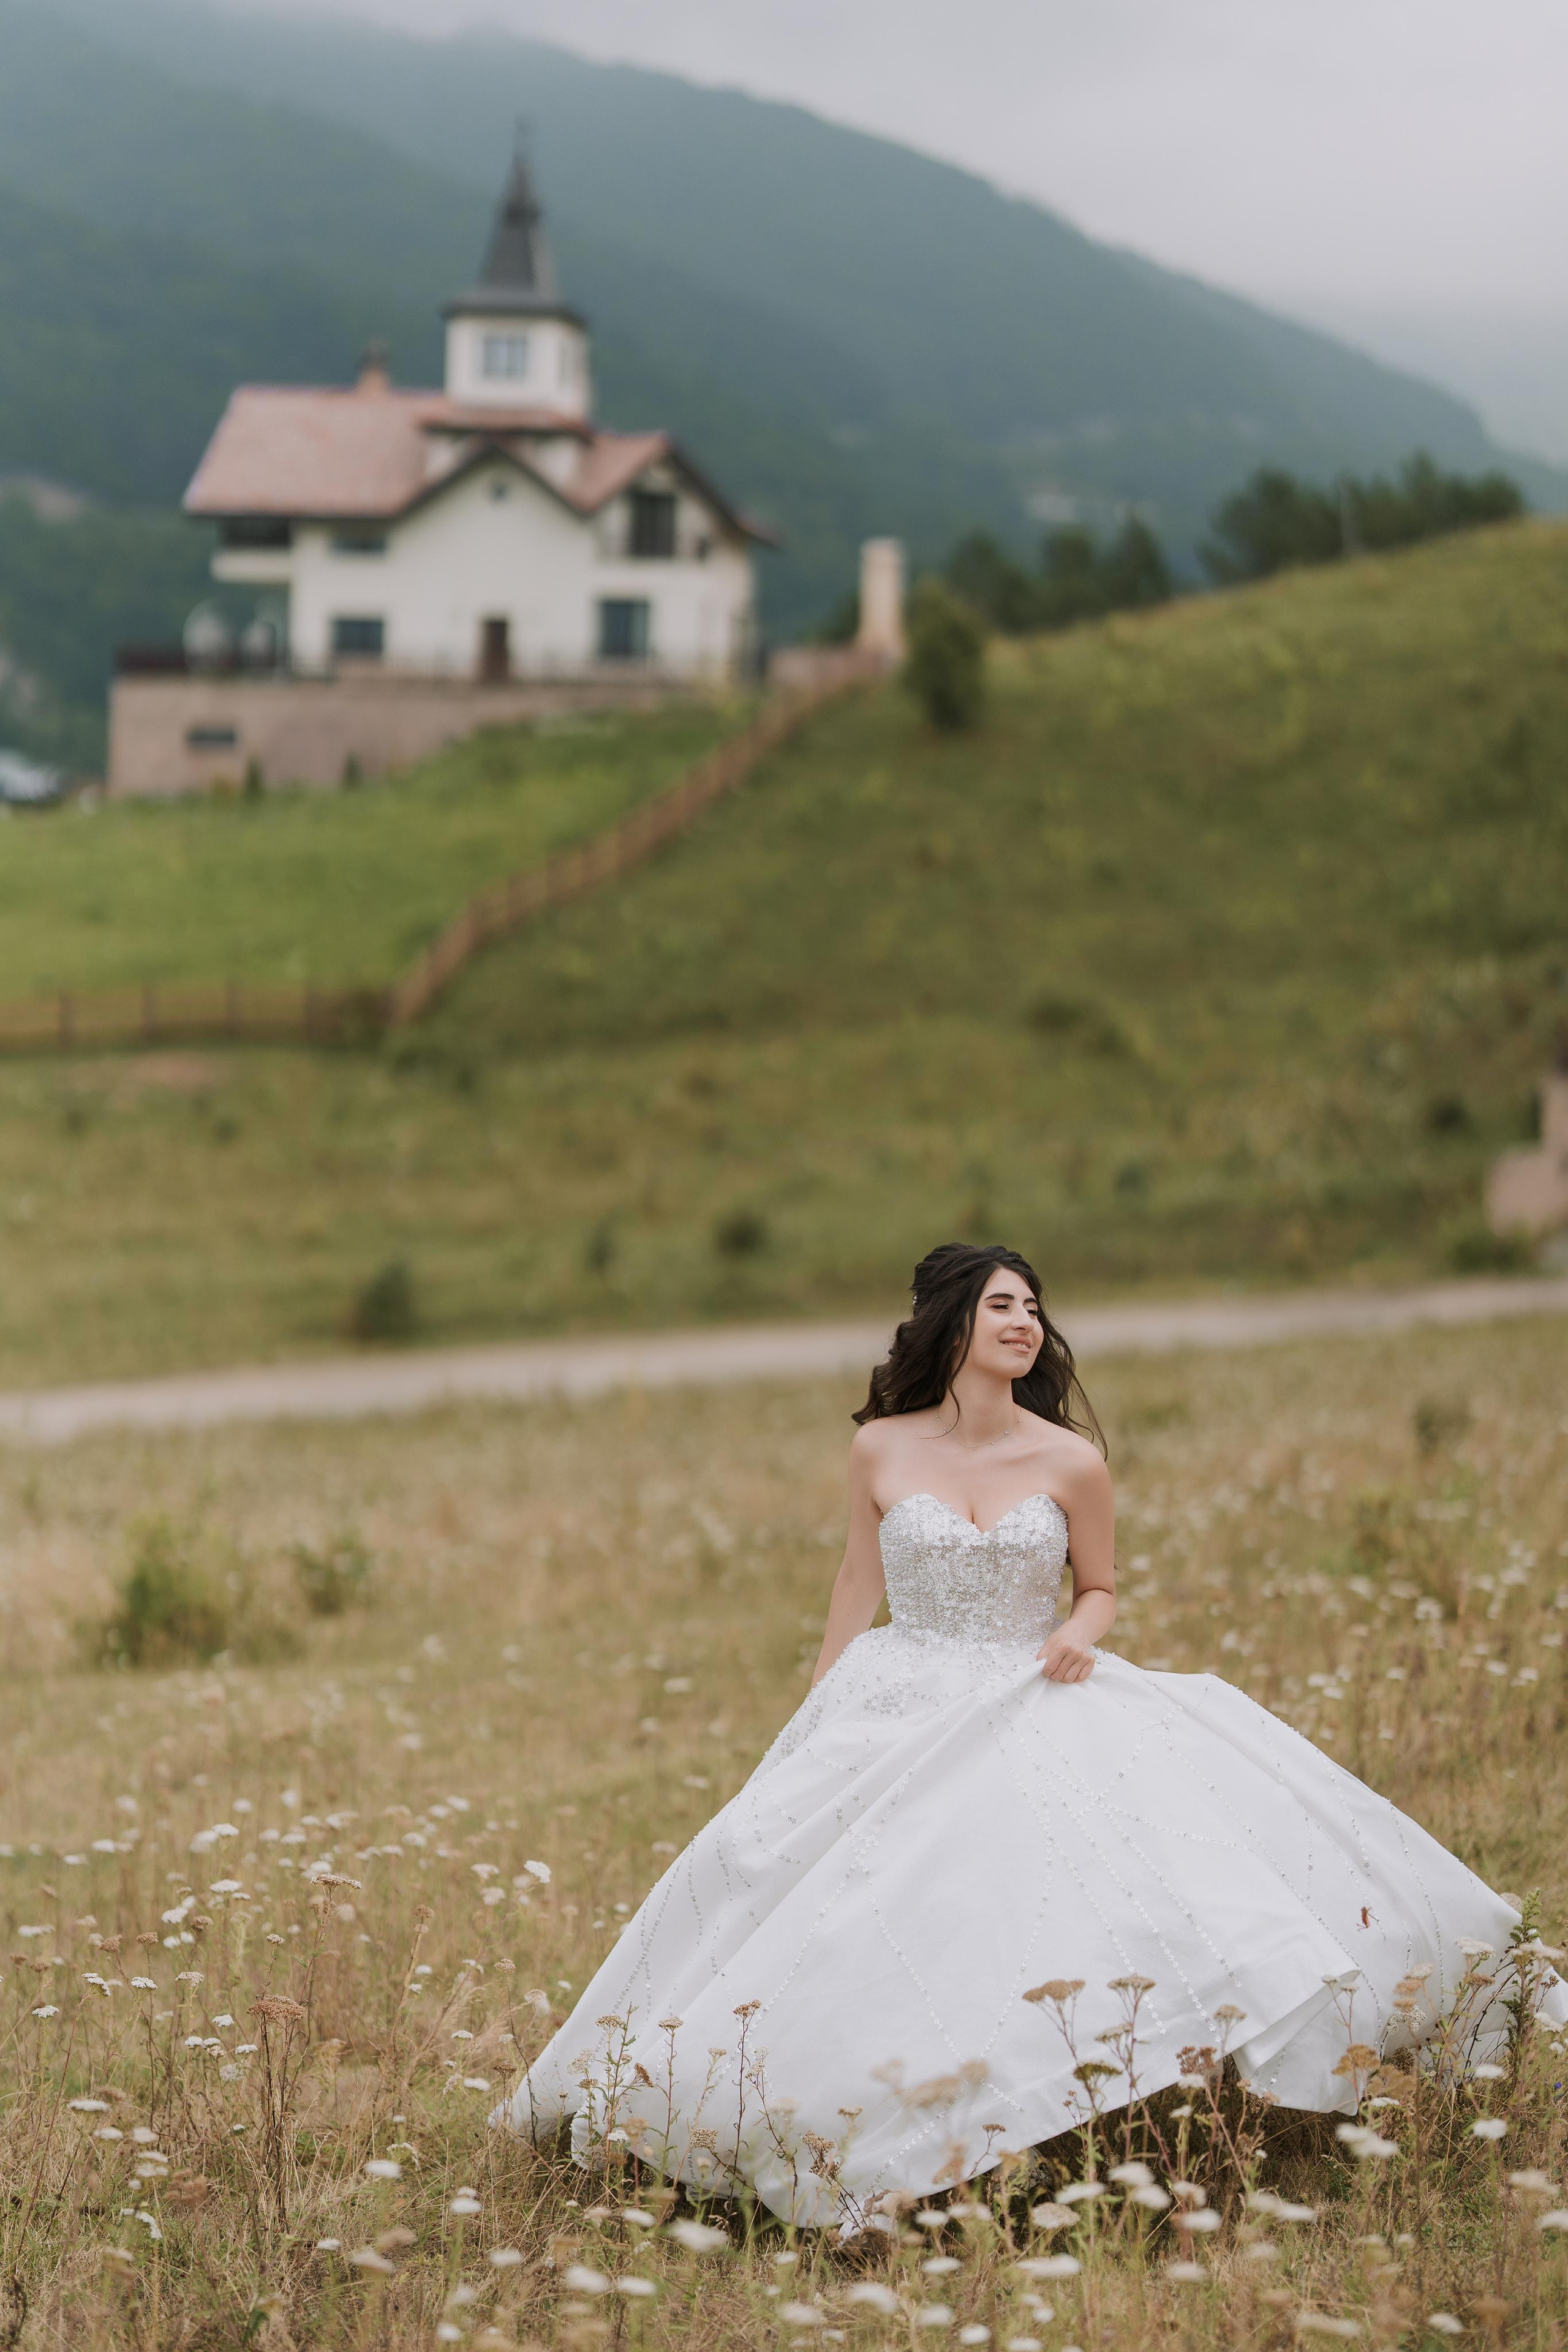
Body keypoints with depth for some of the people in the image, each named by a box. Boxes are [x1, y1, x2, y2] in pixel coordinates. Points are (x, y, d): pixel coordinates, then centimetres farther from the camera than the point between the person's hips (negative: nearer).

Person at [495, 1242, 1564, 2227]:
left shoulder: (1071, 1462, -2)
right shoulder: (882, 1451, 0)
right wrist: (812, 1732, 13)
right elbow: (860, 1588, 11)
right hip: (900, 1717, 0)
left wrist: (1080, 1635, -12)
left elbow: (1101, 1589, 11)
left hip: (1032, 1711, 0)